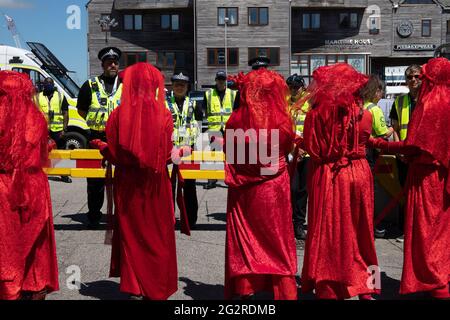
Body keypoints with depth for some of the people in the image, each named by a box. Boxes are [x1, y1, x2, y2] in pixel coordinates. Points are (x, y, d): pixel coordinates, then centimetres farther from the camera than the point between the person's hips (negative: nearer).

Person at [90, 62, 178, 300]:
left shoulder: (119, 114, -10)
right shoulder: (163, 115, -10)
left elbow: (114, 155, -7)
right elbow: (167, 154, -9)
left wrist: (101, 145, 14)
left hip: (128, 185, 0)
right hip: (156, 185, 0)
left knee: (131, 234, 16)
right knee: (157, 236, 14)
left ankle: (133, 286, 23)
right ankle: (157, 288, 23)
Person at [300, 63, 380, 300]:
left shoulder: (316, 114, -13)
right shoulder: (364, 115, -7)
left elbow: (311, 148, -8)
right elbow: (365, 142, 7)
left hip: (326, 177, -2)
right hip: (358, 174, 2)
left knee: (327, 231, 10)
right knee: (358, 230, 16)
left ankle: (327, 288, 18)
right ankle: (363, 287, 27)